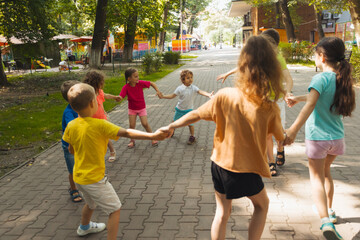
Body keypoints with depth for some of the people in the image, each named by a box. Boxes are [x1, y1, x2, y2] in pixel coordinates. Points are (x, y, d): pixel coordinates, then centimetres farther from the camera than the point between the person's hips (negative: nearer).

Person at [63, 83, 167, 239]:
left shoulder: (71, 126, -6)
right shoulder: (100, 125, -24)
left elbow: (71, 150, 7)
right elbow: (127, 133, -29)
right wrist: (152, 136, -29)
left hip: (78, 177, 8)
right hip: (95, 179, -8)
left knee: (91, 203, 34)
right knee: (115, 210, 8)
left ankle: (84, 227, 58)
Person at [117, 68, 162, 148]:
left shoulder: (140, 83, -19)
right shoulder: (126, 87, -22)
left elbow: (151, 83, -6)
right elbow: (120, 97, -33)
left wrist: (157, 91, -18)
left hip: (142, 108, -1)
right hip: (132, 109, 1)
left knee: (145, 124, -9)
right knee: (132, 125, -1)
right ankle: (132, 141, 20)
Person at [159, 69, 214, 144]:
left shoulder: (193, 88, -14)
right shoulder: (180, 88, -15)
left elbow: (200, 92, -29)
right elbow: (172, 96, -7)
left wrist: (208, 95, -46)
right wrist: (163, 96, -14)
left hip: (189, 110, -1)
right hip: (179, 109, 1)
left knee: (190, 124, -2)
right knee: (175, 122, 19)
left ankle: (192, 137, 19)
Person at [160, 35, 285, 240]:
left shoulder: (225, 96, -15)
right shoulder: (270, 108, -19)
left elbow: (195, 115, -6)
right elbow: (280, 137, -2)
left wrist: (171, 127, 9)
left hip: (221, 163, 2)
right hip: (247, 169, -2)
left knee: (222, 212, 21)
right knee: (262, 205, 27)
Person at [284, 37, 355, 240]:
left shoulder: (321, 78, -17)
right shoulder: (343, 79, 7)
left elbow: (311, 104, -31)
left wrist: (294, 130, -37)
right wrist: (298, 98, 33)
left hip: (318, 138, -7)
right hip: (337, 138, 7)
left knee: (317, 177, 3)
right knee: (326, 172, 26)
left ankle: (326, 222, -13)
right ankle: (330, 212, 37)